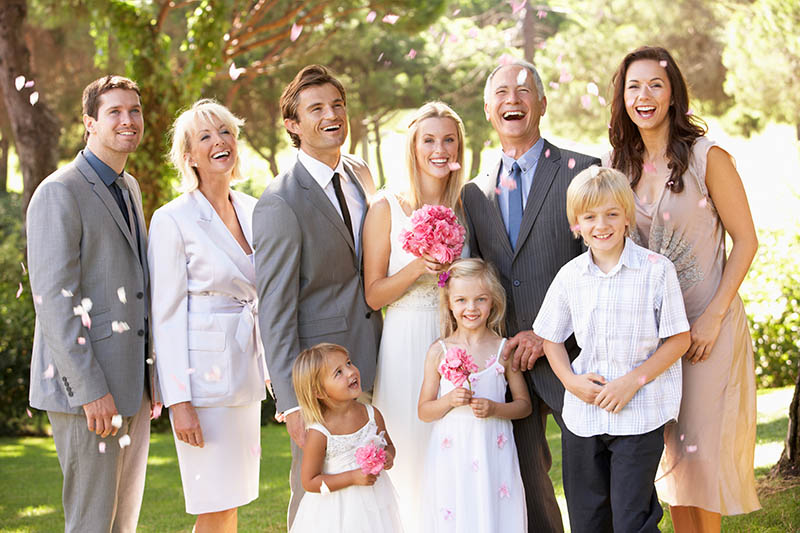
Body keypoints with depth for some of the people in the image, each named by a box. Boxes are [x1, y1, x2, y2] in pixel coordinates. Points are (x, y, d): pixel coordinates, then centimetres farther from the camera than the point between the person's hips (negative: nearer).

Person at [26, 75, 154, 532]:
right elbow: (53, 300, -18)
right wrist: (90, 391, -21)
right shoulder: (60, 193, -12)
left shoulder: (129, 188, 16)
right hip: (85, 389, -9)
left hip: (131, 386, 9)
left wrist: (151, 376, 16)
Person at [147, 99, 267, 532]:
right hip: (204, 377, -6)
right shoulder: (173, 220, -8)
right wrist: (179, 401, -14)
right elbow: (166, 317, -10)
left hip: (246, 372, 6)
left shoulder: (252, 210, 10)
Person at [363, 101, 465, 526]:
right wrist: (417, 267, -17)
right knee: (413, 462, 1)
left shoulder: (465, 207, 9)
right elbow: (373, 295, -4)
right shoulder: (386, 210, -2)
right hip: (406, 345, -3)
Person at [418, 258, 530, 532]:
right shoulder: (439, 351, 1)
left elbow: (524, 404, 6)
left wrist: (494, 409, -13)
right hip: (451, 453, 0)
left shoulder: (503, 349, 0)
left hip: (493, 452, 0)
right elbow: (424, 411, 5)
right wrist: (449, 400, -14)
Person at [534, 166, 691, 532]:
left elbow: (678, 339, -5)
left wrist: (632, 381, -14)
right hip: (583, 416, 4)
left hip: (639, 416, -4)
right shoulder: (570, 276, 3)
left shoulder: (656, 270, -7)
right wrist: (571, 381, -4)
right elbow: (551, 338, 13)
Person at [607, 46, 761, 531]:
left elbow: (746, 241, -7)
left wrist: (712, 318, -14)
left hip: (708, 325, -4)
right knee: (670, 451, 7)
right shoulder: (618, 166, 4)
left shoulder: (708, 158, -10)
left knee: (701, 447, -2)